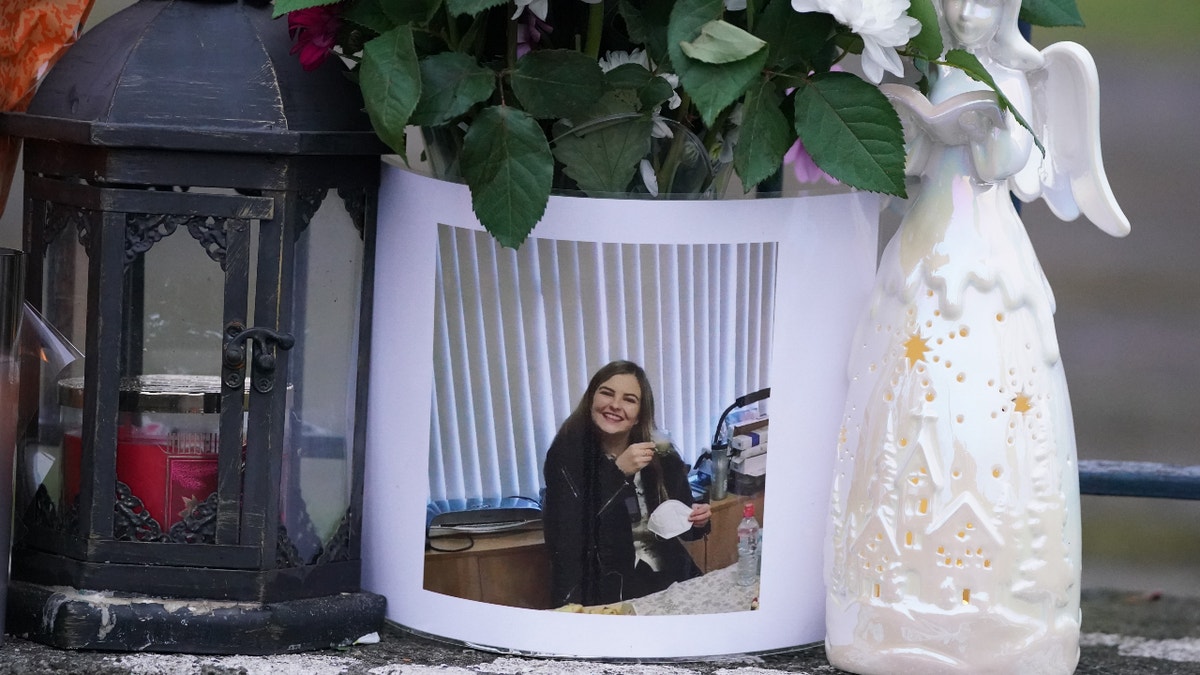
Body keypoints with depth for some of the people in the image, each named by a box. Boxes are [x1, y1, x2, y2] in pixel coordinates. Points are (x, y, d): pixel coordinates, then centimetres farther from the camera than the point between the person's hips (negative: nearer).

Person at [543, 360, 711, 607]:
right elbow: (569, 533, -19)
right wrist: (616, 473, -23)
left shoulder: (663, 457, 4)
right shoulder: (567, 456, -7)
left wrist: (696, 522, -6)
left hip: (670, 581, 5)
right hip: (605, 591, -5)